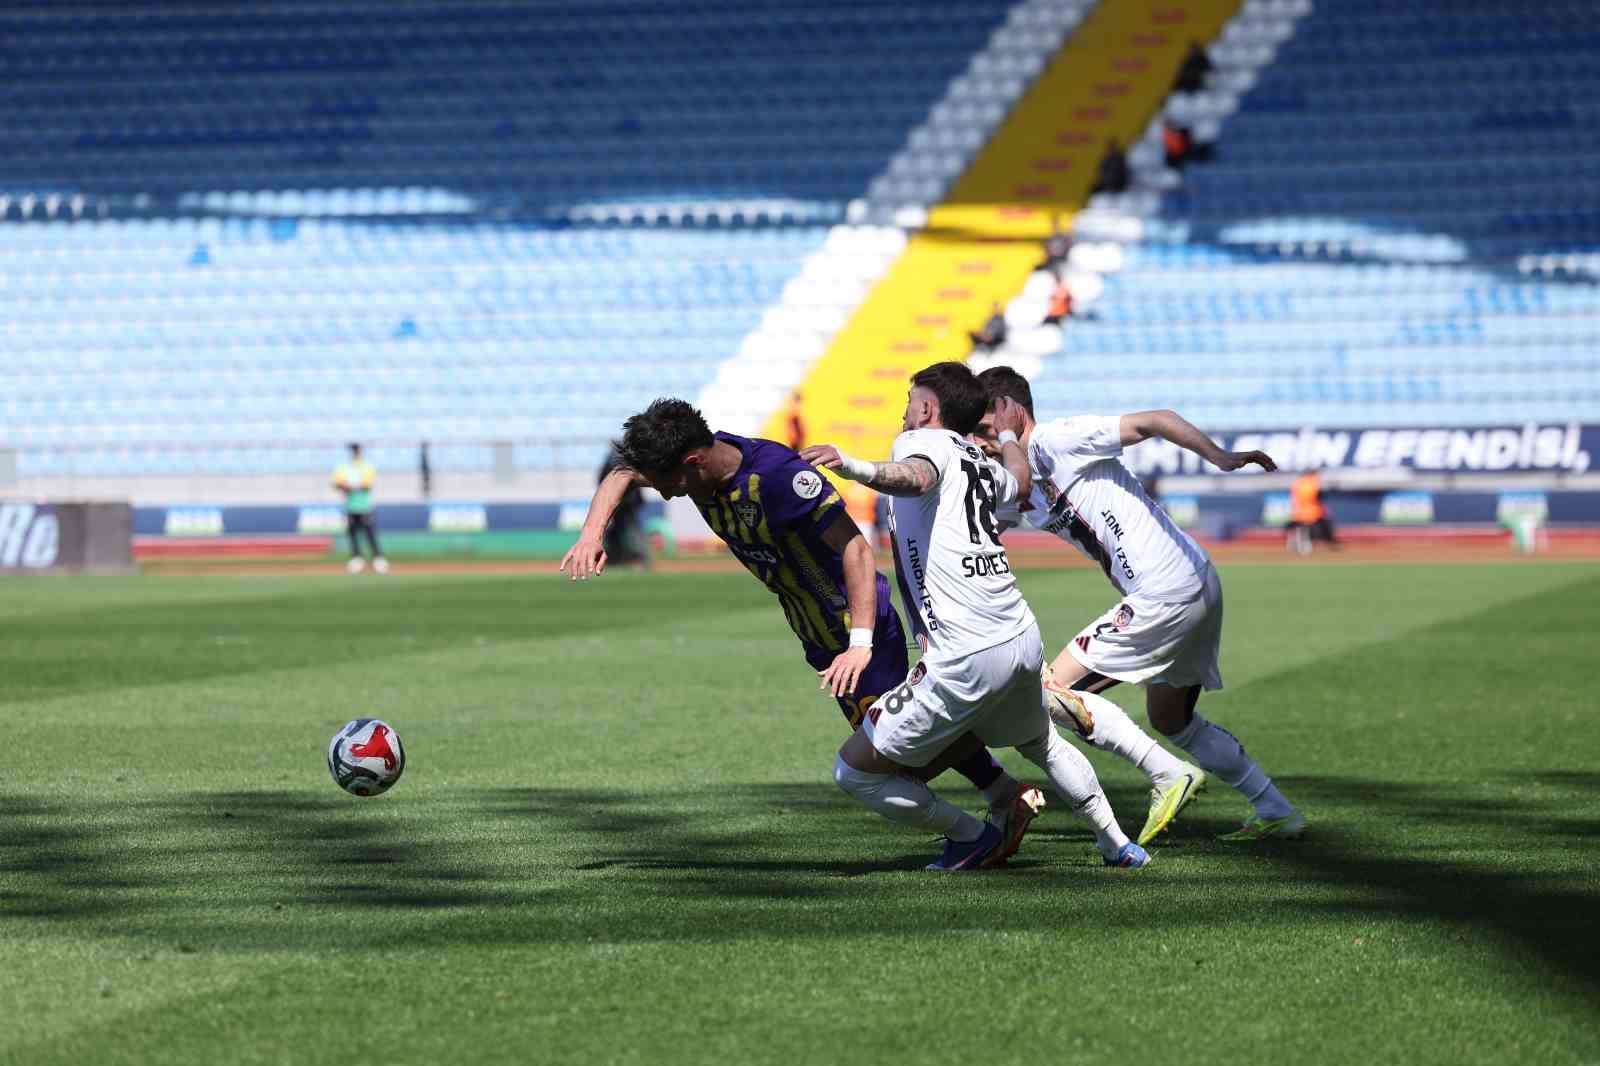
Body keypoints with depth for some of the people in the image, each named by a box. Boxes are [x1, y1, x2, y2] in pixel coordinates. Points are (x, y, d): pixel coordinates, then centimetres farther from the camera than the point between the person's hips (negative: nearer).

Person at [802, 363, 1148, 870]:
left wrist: (859, 469, -48)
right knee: (1040, 743, 39)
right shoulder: (979, 463, 19)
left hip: (964, 659, -8)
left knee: (854, 769, 3)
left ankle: (970, 836, 10)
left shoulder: (922, 441, -2)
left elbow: (916, 478, -28)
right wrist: (1007, 434, 65)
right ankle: (1115, 842, 41)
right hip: (1023, 639, 8)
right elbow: (1019, 482, 45)